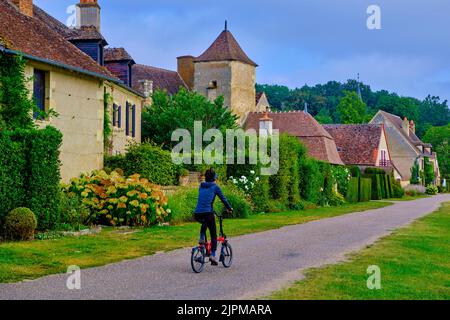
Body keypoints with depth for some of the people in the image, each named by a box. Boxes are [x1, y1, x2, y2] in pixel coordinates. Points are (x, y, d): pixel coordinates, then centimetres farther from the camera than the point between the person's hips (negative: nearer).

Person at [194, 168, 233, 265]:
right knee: (213, 235, 7)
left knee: (205, 223, 39)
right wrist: (229, 208, 25)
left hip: (197, 214, 5)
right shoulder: (215, 187, 4)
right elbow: (223, 199, 7)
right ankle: (213, 255, -4)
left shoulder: (201, 186, 19)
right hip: (208, 213, -5)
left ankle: (202, 239, 20)